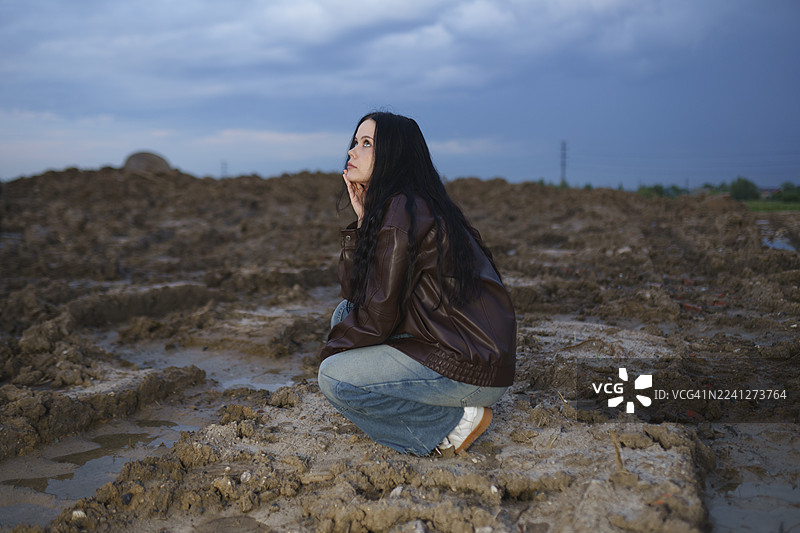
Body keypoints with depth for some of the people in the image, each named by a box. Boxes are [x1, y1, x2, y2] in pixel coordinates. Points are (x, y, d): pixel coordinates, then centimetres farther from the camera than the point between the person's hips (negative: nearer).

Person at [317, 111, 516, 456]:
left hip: (473, 369, -10)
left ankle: (453, 422, -2)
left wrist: (333, 349, 1)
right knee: (344, 312, 14)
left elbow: (378, 317, -17)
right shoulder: (383, 209, 13)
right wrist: (363, 219, 1)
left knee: (334, 379, -12)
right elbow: (354, 291, 9)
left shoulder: (402, 212, -17)